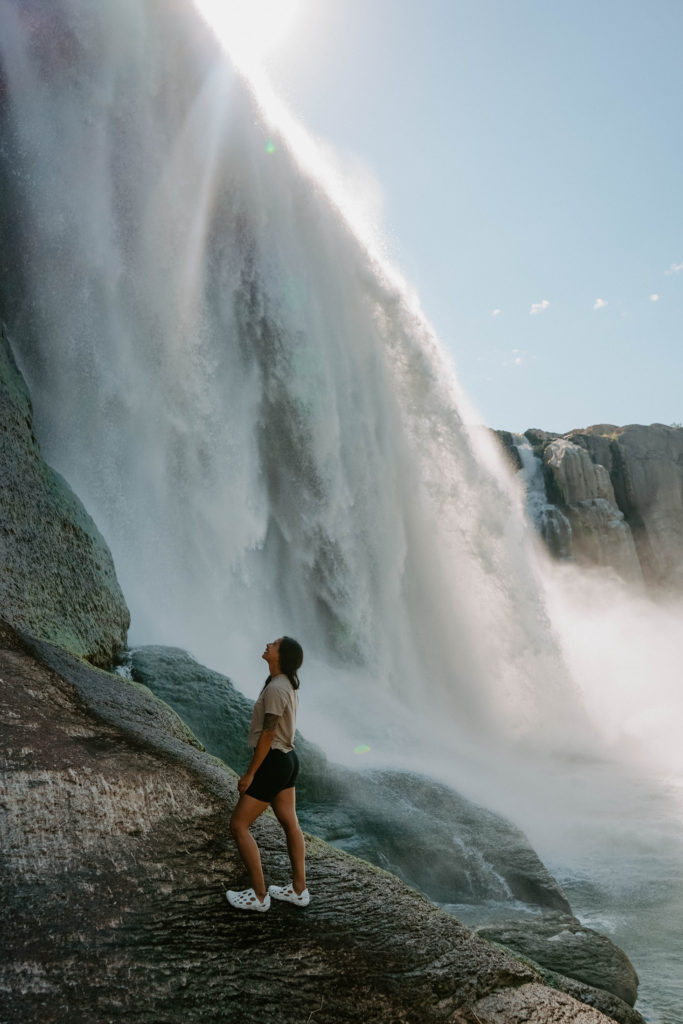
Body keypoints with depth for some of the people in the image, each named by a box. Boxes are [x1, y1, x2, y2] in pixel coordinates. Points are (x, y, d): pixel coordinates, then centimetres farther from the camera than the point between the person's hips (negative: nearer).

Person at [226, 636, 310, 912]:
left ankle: (259, 895, 10)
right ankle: (299, 890, 28)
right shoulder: (288, 683, 5)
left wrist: (250, 773, -16)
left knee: (238, 825, 2)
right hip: (288, 758, 10)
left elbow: (267, 734, -23)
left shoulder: (275, 689, -24)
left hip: (273, 762, -10)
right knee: (290, 823, 17)